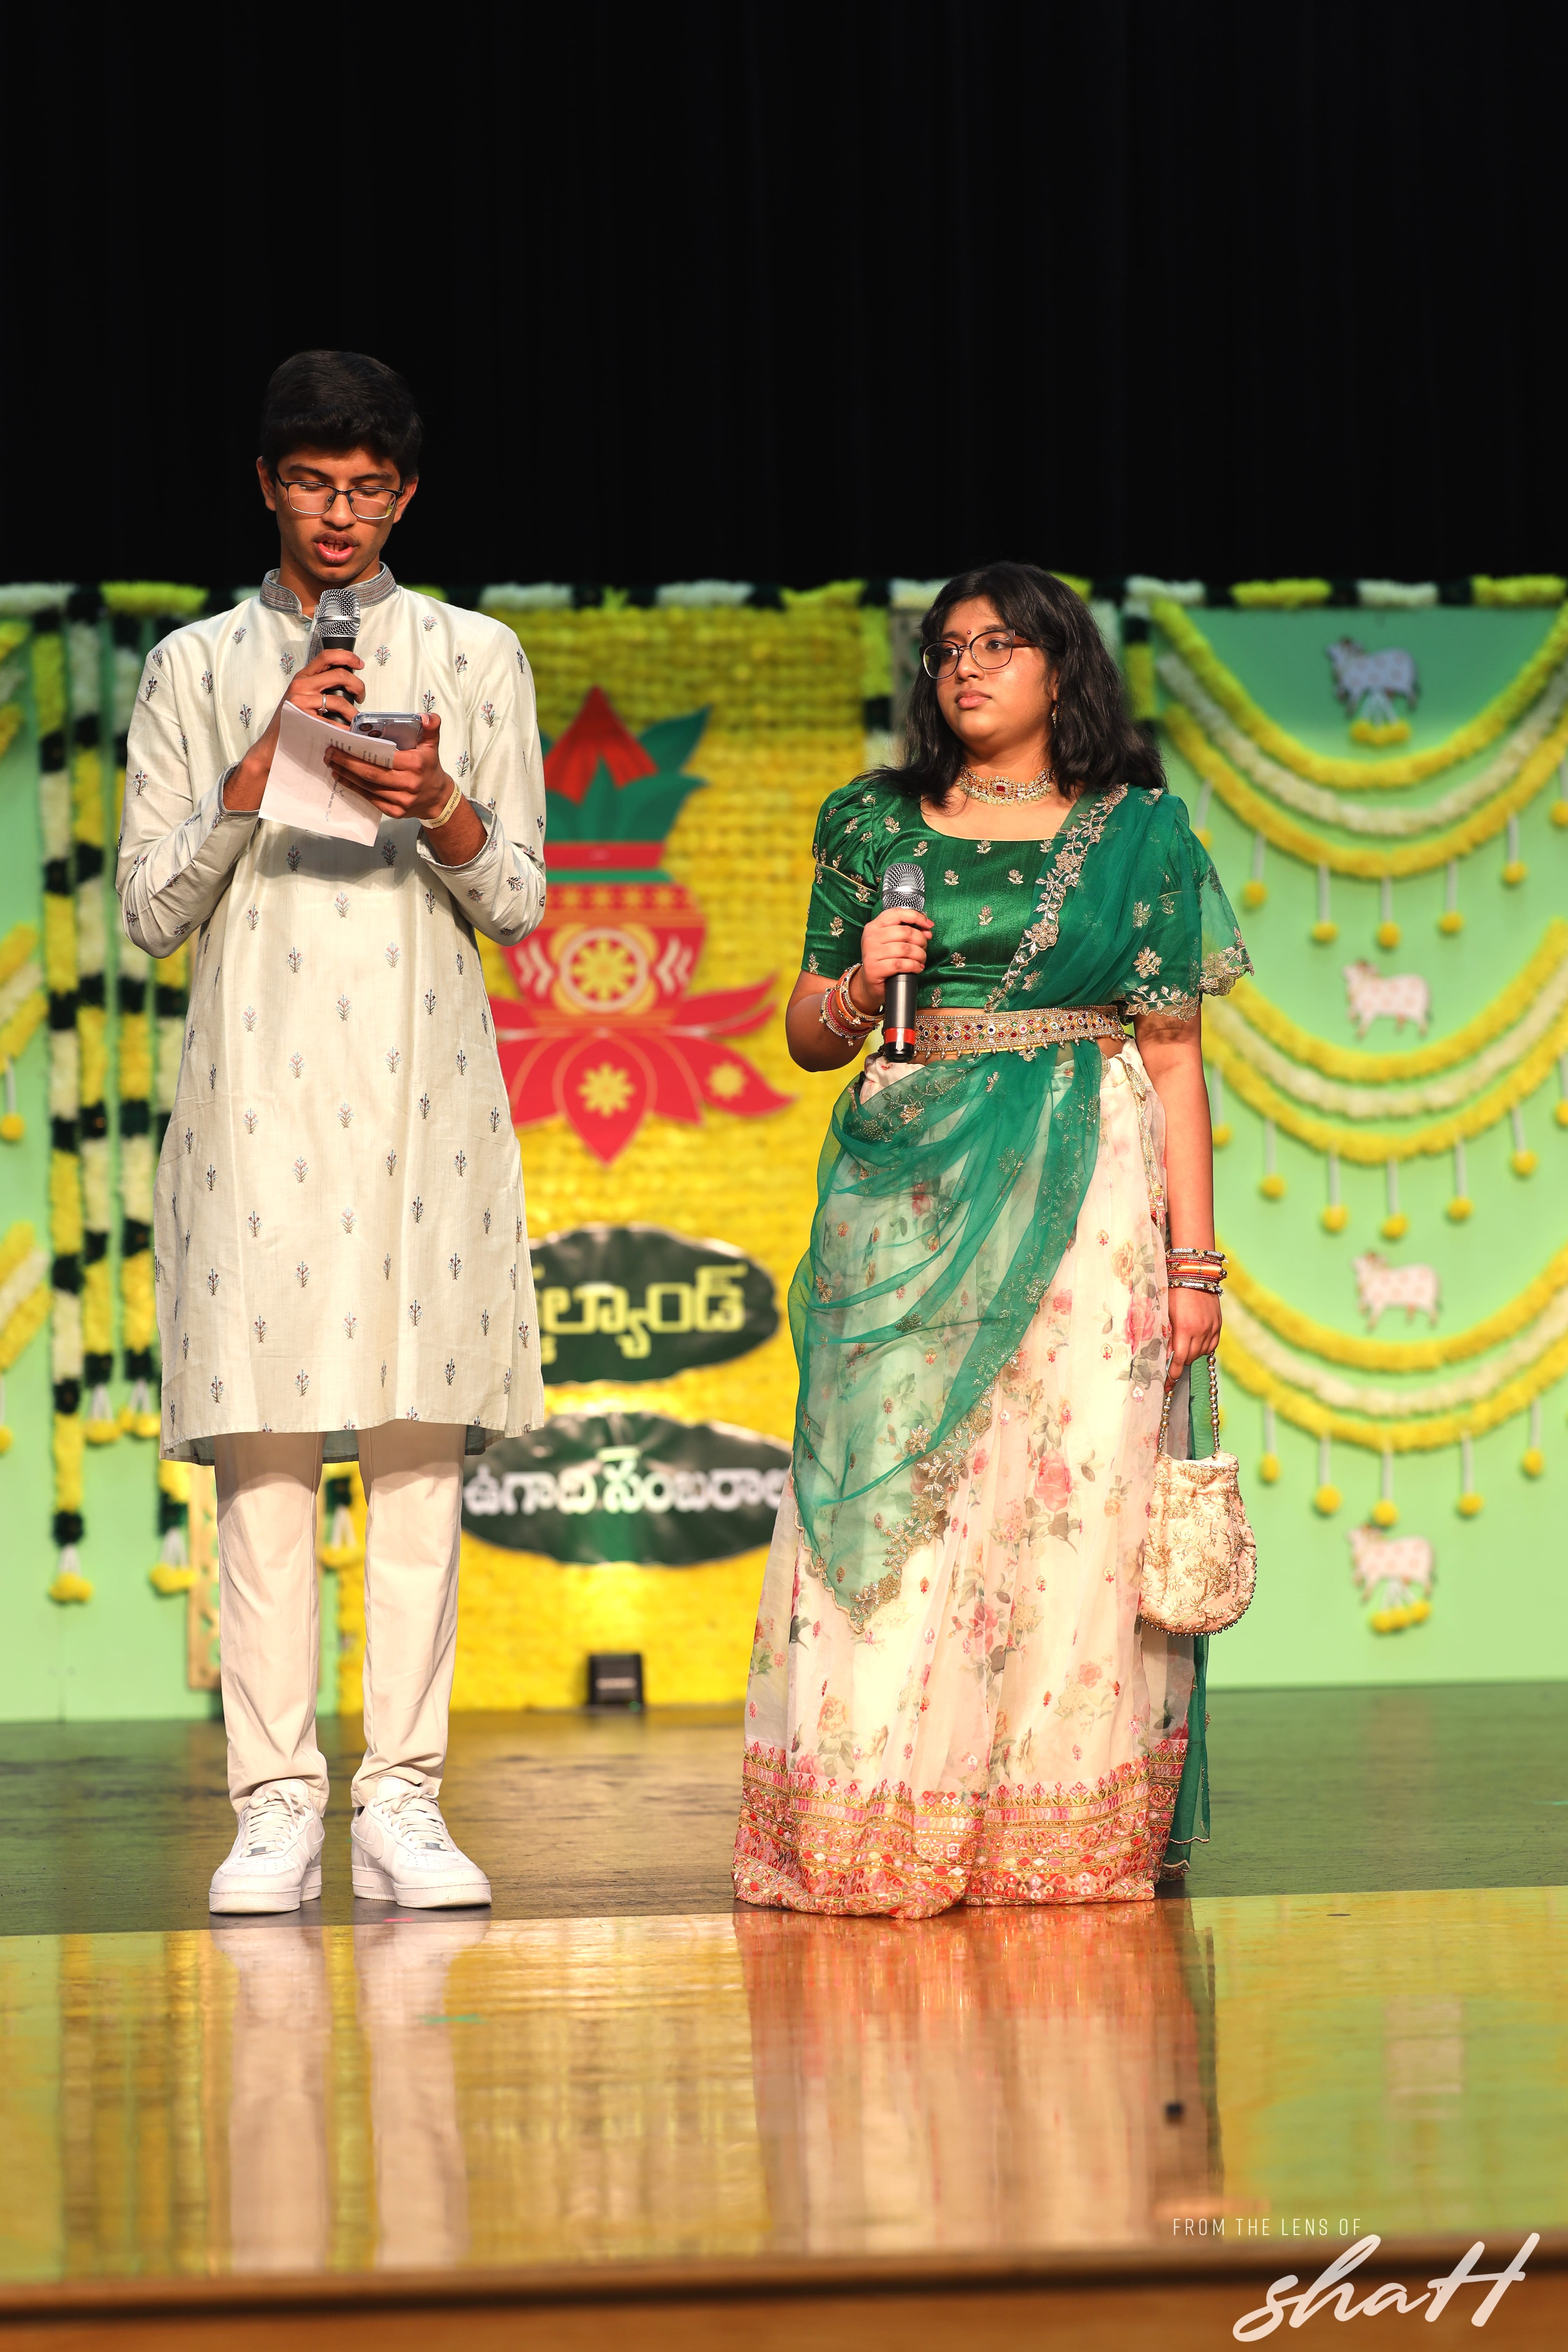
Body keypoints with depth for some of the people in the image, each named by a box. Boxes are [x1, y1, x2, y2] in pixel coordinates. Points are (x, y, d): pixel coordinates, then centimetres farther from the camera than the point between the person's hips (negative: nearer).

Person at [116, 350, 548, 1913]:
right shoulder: (196, 670, 11)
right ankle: (274, 1811, -5)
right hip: (256, 1088, 0)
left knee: (420, 1435, -5)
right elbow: (152, 910, 5)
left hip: (423, 1090, 0)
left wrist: (441, 810, -11)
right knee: (262, 1444, -6)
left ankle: (402, 1802, -3)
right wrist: (262, 766, -7)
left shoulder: (475, 659, 13)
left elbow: (519, 904, 9)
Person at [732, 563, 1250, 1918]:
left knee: (1074, 1494, -5)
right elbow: (808, 1035, 17)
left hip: (1085, 1195, -1)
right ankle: (885, 1835, -3)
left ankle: (1068, 1832, 0)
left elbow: (1173, 1055, 4)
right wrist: (860, 984, -6)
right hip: (909, 1193, 1)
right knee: (894, 1495, -6)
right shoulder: (875, 827, 12)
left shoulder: (1138, 834, 7)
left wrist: (1194, 1258, -2)